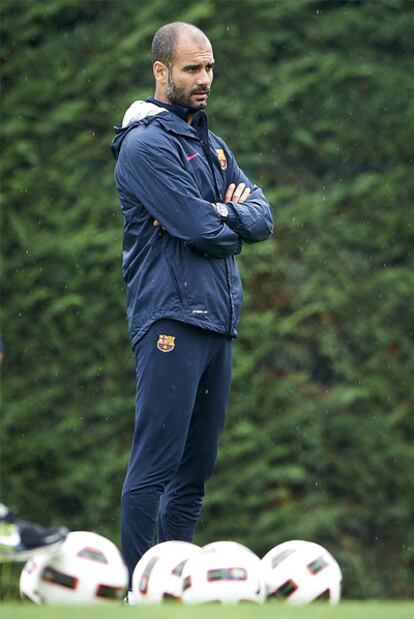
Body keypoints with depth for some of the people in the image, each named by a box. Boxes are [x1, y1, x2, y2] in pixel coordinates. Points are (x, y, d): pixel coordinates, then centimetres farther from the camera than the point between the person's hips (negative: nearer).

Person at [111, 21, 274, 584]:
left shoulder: (211, 145, 20)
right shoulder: (147, 144, -8)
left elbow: (263, 218, 9)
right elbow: (203, 231, -16)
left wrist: (220, 217, -9)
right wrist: (232, 218, 4)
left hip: (217, 321, 9)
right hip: (172, 320, -9)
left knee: (197, 468, 10)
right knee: (156, 466, -10)